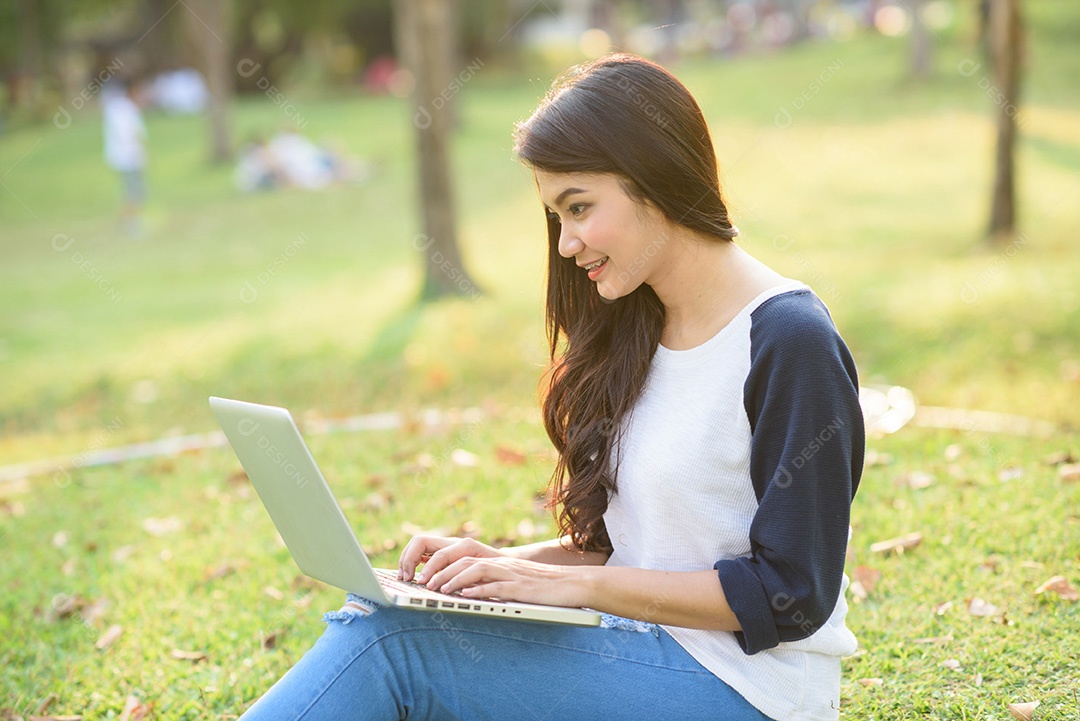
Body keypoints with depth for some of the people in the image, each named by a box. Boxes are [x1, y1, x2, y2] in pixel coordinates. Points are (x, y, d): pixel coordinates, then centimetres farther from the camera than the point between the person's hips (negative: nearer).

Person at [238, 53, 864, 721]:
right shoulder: (636, 328, 11)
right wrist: (509, 564, -4)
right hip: (642, 651, 7)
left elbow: (790, 595, -16)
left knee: (383, 636, -20)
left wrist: (572, 583, -17)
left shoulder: (790, 343, -14)